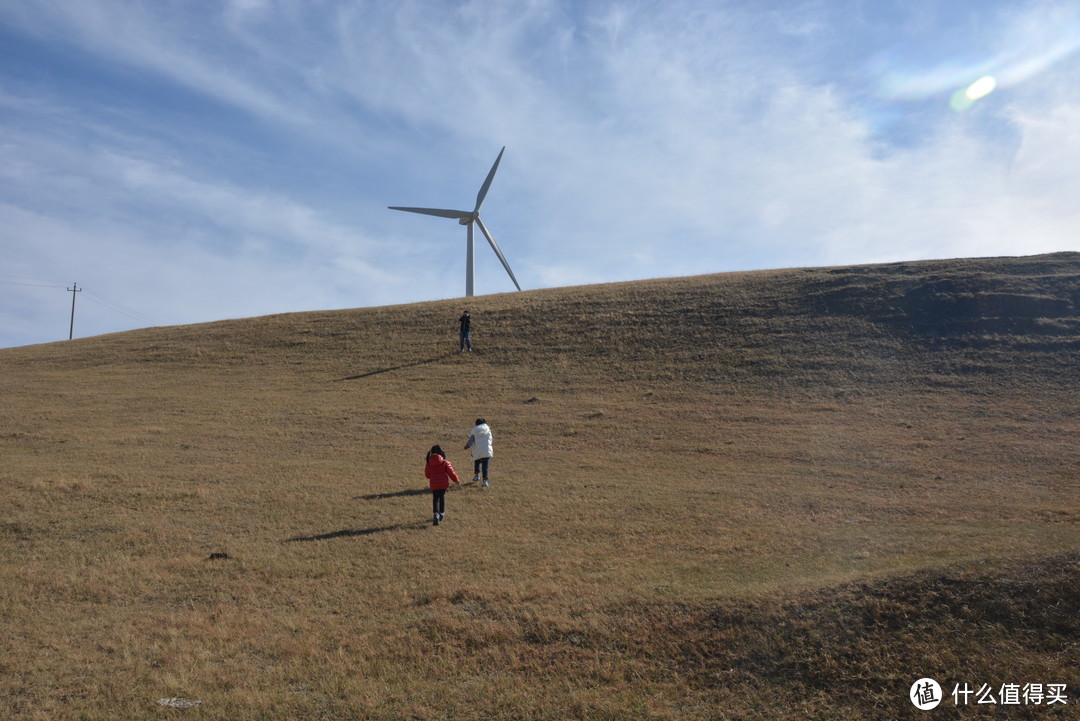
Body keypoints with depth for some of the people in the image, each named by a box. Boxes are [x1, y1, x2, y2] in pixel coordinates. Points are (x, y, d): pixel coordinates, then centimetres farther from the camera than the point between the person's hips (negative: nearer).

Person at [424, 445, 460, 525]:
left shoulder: (428, 463, -2)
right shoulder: (444, 462, -9)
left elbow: (427, 474, 8)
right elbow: (451, 472, -7)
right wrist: (456, 480, 8)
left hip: (433, 485, 1)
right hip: (443, 484, -1)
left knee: (435, 499, 4)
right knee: (442, 498, 16)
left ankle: (436, 514, -16)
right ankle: (441, 513, 26)